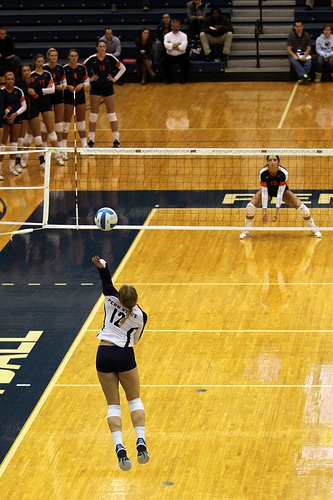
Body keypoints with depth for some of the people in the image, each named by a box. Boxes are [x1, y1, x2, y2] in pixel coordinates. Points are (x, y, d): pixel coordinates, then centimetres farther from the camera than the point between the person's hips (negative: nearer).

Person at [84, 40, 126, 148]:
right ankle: (91, 140, 9)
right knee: (93, 114, 3)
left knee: (112, 114, 2)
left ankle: (116, 140, 6)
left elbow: (123, 68, 7)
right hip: (96, 88, -1)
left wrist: (115, 78, -1)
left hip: (108, 88, 1)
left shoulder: (110, 58, -3)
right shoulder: (92, 59, -5)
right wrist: (89, 78, -3)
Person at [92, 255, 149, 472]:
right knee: (135, 399, 17)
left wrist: (102, 266, -32)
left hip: (104, 355, 0)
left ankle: (119, 448, -13)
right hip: (125, 355, 0)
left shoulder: (112, 301, -6)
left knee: (113, 405, 5)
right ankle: (141, 443, 0)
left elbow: (107, 281, -12)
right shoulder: (140, 316, -2)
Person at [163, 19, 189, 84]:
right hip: (170, 56, 1)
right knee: (165, 62, -27)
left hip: (181, 55, -1)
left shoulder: (183, 35, -1)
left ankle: (183, 78, -8)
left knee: (186, 61, -29)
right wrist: (177, 44, -15)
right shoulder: (167, 35, 2)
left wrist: (172, 46, -12)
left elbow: (183, 46, -18)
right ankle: (169, 78, -7)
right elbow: (167, 45, -17)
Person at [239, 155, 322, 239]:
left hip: (283, 190, -1)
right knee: (250, 206, -21)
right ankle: (247, 231, 1)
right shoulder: (263, 173, -32)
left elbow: (280, 192, -30)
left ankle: (314, 228, 10)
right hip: (267, 190, 1)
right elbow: (264, 192, -27)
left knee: (301, 207, -15)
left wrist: (276, 211, -32)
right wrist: (264, 211, -31)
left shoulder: (283, 172, -33)